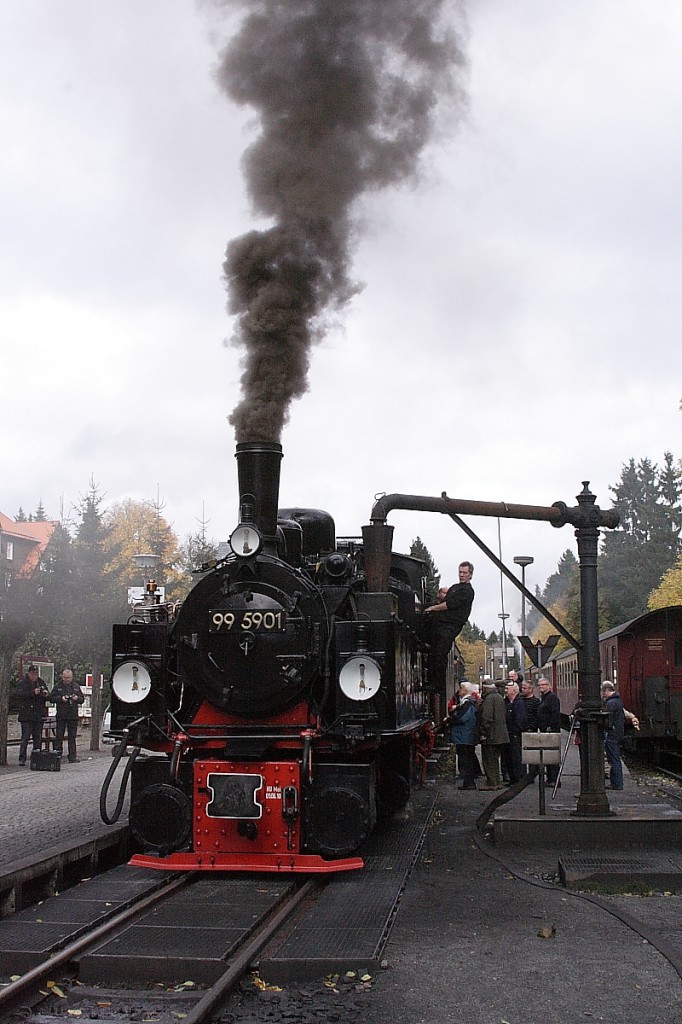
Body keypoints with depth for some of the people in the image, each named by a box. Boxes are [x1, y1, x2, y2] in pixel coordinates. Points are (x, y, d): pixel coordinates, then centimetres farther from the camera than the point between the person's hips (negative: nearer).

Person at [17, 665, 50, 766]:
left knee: (38, 737, 8)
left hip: (39, 715, 5)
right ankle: (22, 758, -5)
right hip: (26, 715, -5)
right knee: (25, 737, -7)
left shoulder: (40, 682, 13)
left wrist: (46, 694, -6)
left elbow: (48, 696, 19)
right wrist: (33, 693, -26)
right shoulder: (22, 682, -2)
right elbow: (19, 694, -18)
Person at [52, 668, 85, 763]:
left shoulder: (76, 686, 11)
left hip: (73, 716, 2)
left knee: (72, 737, 5)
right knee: (59, 736, -1)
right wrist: (61, 698, -17)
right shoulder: (57, 686, 3)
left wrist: (77, 698, -7)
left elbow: (82, 699, 13)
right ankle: (57, 755, 4)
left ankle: (72, 757, 8)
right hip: (61, 716, -2)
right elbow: (52, 698, -2)